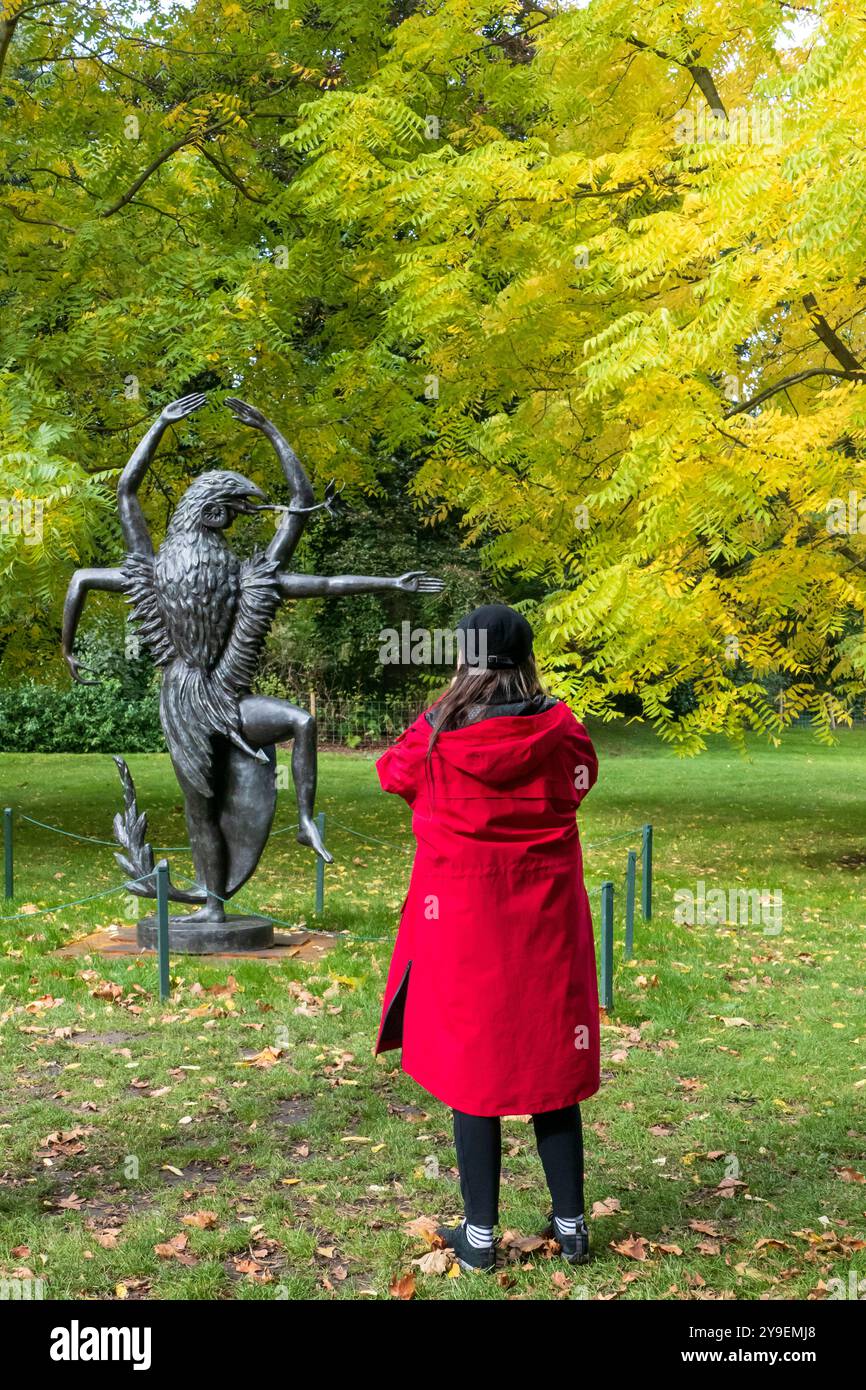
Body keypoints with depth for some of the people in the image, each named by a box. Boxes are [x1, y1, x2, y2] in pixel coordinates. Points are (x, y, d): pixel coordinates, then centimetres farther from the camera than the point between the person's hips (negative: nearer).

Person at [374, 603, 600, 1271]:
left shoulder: (435, 736, -10)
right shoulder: (562, 730, -7)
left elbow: (393, 772, 10)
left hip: (461, 920, -1)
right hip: (546, 921, 2)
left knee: (472, 1066, 9)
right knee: (552, 1065, 13)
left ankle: (480, 1234, 19)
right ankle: (571, 1225, 25)